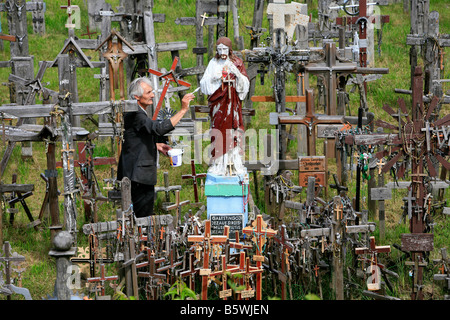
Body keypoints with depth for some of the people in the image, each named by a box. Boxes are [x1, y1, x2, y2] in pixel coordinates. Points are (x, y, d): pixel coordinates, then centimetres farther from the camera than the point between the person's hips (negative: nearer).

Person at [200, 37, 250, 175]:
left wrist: (237, 73, -15)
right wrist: (213, 78, -17)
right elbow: (204, 83, 3)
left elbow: (245, 83, 2)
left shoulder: (237, 63, 6)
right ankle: (219, 163, -3)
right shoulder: (213, 63, 6)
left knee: (233, 127, -5)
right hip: (218, 100, 0)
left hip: (232, 100, 0)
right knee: (218, 128, -6)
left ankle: (234, 163, 0)